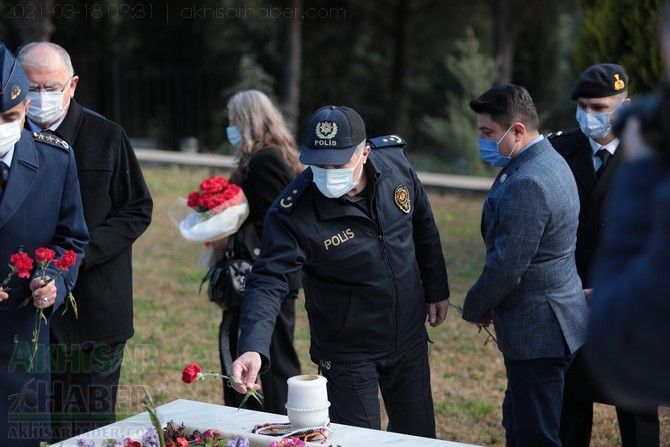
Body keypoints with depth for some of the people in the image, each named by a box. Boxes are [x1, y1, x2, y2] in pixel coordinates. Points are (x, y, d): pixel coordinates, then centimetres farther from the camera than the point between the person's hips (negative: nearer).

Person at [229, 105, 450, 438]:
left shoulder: (395, 162, -12)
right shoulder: (293, 213, -26)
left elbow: (423, 228, 4)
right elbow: (268, 281, -29)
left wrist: (437, 290, 11)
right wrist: (253, 348, -44)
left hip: (410, 338, 5)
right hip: (348, 354, -4)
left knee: (420, 435, 20)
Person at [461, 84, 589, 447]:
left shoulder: (527, 184, -25)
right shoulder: (547, 161, 9)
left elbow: (506, 266, -24)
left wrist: (474, 308, -5)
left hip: (538, 331, -11)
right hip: (548, 325, 11)